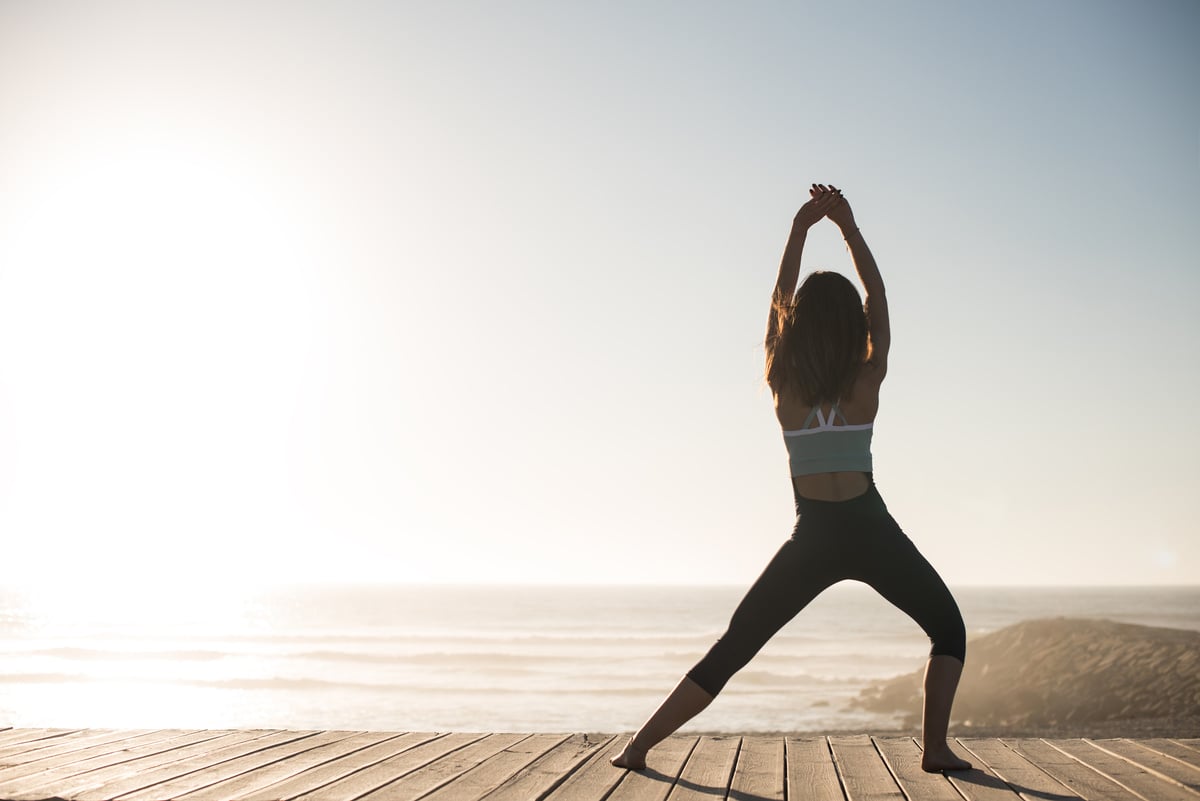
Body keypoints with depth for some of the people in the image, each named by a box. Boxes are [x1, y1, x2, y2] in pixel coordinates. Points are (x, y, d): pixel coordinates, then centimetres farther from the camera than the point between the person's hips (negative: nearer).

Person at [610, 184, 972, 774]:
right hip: (870, 532, -1)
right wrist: (849, 226, 7)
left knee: (730, 652, 7)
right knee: (948, 630, 19)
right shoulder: (867, 383, -5)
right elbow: (878, 296, 7)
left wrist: (800, 229, 12)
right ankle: (935, 746, 7)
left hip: (811, 539, 2)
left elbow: (779, 299, 10)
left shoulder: (785, 387, -2)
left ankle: (640, 745, 4)